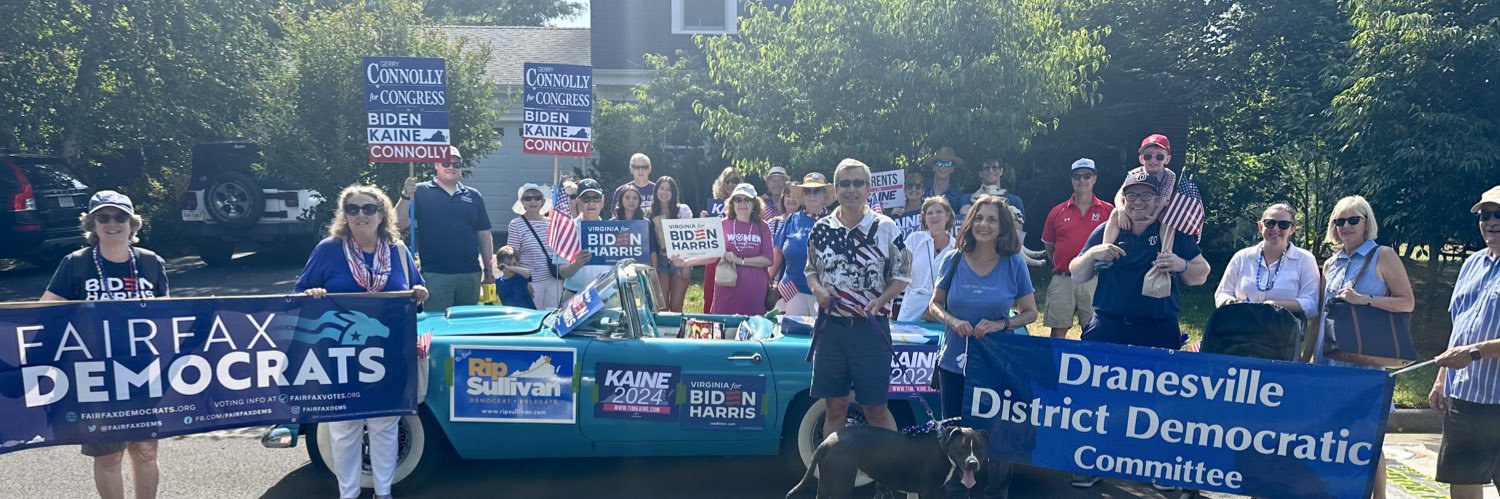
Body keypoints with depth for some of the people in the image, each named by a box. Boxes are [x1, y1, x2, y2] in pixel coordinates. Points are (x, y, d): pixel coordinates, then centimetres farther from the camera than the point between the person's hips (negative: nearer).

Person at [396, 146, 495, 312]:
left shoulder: (474, 196, 12)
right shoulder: (420, 192, 2)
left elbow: (484, 234, 14)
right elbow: (400, 224, -6)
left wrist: (489, 268, 11)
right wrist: (406, 196, -20)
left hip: (470, 274, 4)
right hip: (435, 274, -4)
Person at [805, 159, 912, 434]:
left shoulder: (886, 228, -3)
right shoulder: (821, 228, 5)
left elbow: (902, 275, 2)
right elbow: (811, 270, 15)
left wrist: (881, 300, -15)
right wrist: (818, 290, -6)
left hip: (871, 327, -2)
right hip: (831, 326, 3)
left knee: (876, 409, 3)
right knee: (835, 407, 10)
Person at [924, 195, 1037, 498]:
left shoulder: (1014, 264, -6)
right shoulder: (954, 261, -3)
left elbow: (1030, 313, -1)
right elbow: (934, 305, 5)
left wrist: (1000, 324, -19)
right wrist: (952, 320, -16)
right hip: (954, 363, 2)